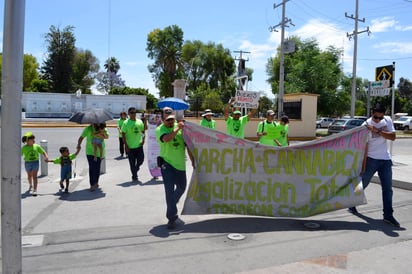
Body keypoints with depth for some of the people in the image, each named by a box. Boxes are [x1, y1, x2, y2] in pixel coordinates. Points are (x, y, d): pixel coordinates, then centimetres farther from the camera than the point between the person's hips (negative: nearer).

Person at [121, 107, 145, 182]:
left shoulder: (140, 121, 4)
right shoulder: (126, 123, -7)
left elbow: (143, 131, 14)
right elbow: (123, 135, -6)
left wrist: (143, 139, -1)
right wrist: (126, 146, -10)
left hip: (139, 145, 3)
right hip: (130, 147, -3)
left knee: (141, 160, 4)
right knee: (132, 163, 5)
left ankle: (136, 169, 34)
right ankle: (134, 176, 20)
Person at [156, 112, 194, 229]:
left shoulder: (181, 127, 2)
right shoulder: (160, 129, -9)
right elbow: (166, 138, -32)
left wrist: (192, 160, 4)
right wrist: (177, 128, -27)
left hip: (180, 163, 5)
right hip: (167, 163, -5)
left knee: (181, 187, 19)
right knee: (170, 190, -8)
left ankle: (172, 205, 46)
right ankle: (171, 218, 1)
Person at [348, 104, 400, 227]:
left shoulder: (388, 120, 1)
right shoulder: (366, 125, -12)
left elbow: (393, 137, -9)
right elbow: (364, 147, -15)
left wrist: (377, 131, -22)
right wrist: (363, 165, -18)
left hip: (386, 160, 4)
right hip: (371, 159, -4)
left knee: (388, 188, 5)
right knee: (363, 183, 6)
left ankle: (388, 215, 12)